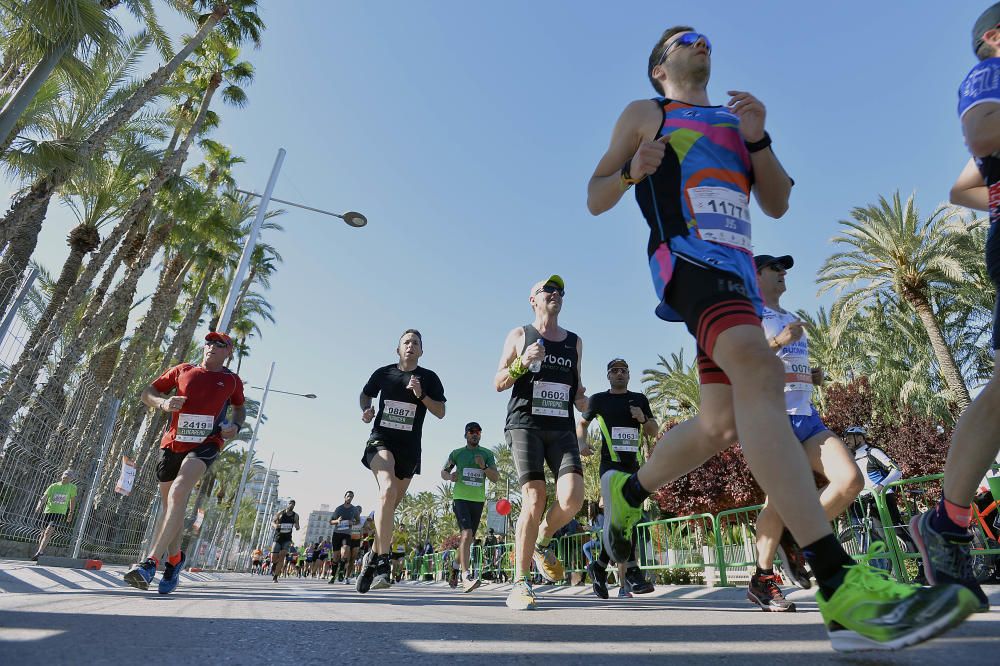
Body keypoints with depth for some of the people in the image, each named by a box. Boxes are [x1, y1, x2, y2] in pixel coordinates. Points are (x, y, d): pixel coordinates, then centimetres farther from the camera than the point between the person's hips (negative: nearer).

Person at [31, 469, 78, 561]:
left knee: (48, 532, -17)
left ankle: (39, 552, -16)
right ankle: (40, 550, 31)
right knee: (43, 532, 12)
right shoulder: (53, 486, 3)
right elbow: (44, 497, -3)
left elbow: (72, 500, 12)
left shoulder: (72, 488, 2)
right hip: (48, 511, 2)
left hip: (60, 513, -2)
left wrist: (71, 514, 14)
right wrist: (39, 505, -23)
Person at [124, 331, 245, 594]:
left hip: (206, 444, -3)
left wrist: (236, 426, 2)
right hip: (173, 442, 3)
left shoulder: (232, 380, 8)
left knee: (178, 492, -27)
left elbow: (240, 408, 24)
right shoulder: (182, 370, 10)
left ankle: (151, 563, -30)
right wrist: (163, 403, -8)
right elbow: (147, 393, 15)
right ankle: (174, 559, 35)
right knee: (171, 504, 13)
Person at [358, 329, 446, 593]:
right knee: (388, 489, -28)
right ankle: (382, 561, -25)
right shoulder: (383, 373, 6)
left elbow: (440, 412, 2)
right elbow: (366, 394, 23)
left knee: (390, 505, 5)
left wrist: (421, 395, -14)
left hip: (409, 447, 2)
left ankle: (373, 558, 23)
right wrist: (366, 410, 1)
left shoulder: (429, 378, 4)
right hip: (381, 439, -2)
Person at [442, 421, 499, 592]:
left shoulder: (487, 454, 7)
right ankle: (466, 576, -26)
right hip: (460, 498, -3)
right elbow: (443, 472, 15)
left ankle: (456, 565, 38)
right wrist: (450, 476, -8)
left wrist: (483, 467, -17)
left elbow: (495, 478, 1)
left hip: (478, 500, 3)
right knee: (467, 533, -22)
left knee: (469, 537, 13)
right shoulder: (457, 453, 5)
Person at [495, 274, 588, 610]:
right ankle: (520, 584, 0)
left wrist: (581, 399, 7)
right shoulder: (519, 335, 10)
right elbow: (499, 383, 7)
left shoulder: (574, 341, 21)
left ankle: (542, 543, 16)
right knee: (534, 500, -14)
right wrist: (522, 363, -11)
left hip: (562, 428, 4)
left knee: (572, 498, -16)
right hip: (525, 424, -3)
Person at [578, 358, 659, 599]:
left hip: (632, 465, 4)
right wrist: (582, 442, 3)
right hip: (610, 464, -4)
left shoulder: (639, 399, 14)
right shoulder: (599, 399, 7)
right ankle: (631, 572, -21)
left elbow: (654, 432, 15)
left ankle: (599, 567, 19)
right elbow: (583, 423, 21)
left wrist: (643, 419, -5)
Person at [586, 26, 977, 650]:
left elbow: (778, 204, 20)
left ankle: (626, 493, 27)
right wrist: (631, 171, -10)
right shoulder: (643, 115, 17)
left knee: (721, 424, 4)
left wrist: (758, 138, 4)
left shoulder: (736, 118, 30)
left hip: (737, 269, 7)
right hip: (685, 254, -6)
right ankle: (844, 589, -40)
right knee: (756, 365, -33)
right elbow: (595, 199, 11)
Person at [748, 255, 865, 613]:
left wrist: (814, 375, 13)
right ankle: (762, 581, 5)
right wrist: (776, 342, -22)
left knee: (851, 480, -8)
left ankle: (795, 540, 11)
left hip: (806, 415, 8)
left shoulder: (791, 318, 27)